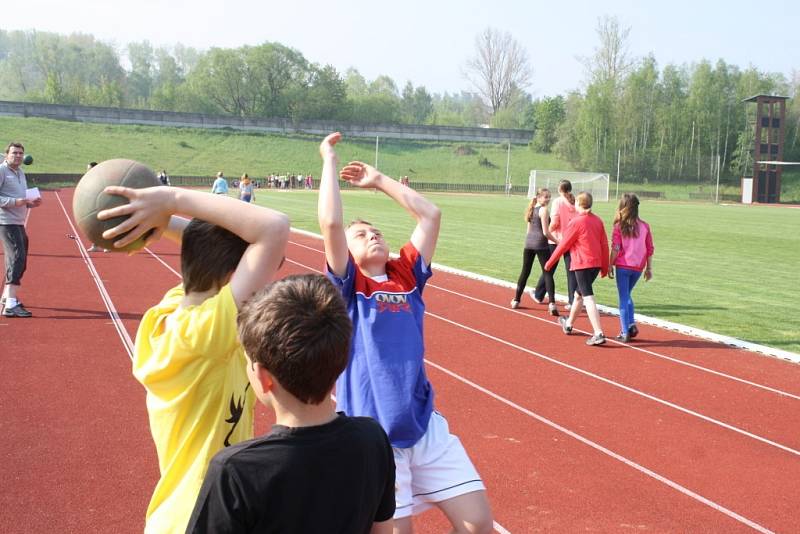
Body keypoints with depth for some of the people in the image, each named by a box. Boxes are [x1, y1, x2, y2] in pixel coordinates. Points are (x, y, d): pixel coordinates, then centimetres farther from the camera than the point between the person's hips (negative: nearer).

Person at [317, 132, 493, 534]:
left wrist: (380, 181, 17)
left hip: (426, 425, 5)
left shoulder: (407, 277, 13)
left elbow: (431, 214, 13)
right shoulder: (348, 285, 0)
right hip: (374, 435, -5)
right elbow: (330, 223, -14)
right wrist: (330, 159, -3)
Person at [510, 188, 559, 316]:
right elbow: (546, 232, -13)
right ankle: (552, 304, -15)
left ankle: (516, 300, 22)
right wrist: (557, 241, -4)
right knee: (547, 273, -6)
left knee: (525, 271, 16)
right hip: (540, 244, -7)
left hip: (529, 243, 7)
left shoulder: (531, 209, 13)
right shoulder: (543, 210, -10)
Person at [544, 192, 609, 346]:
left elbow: (563, 245, -6)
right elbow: (604, 245, 10)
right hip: (596, 263, 8)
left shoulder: (576, 222, -11)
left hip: (582, 264, -8)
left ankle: (599, 334, -20)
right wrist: (605, 267, 18)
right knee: (579, 293, 23)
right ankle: (568, 324, 41)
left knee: (588, 298, -10)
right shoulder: (598, 221, 8)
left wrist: (550, 263, 4)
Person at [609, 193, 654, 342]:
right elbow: (650, 249, 4)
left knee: (623, 298, 3)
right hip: (638, 268, 3)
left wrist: (610, 265, -2)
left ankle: (625, 333, 1)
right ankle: (631, 325, 9)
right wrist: (649, 268, 12)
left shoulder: (619, 226, -8)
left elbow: (615, 248, -11)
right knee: (627, 295, 22)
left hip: (623, 266, -3)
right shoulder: (644, 226, 1)